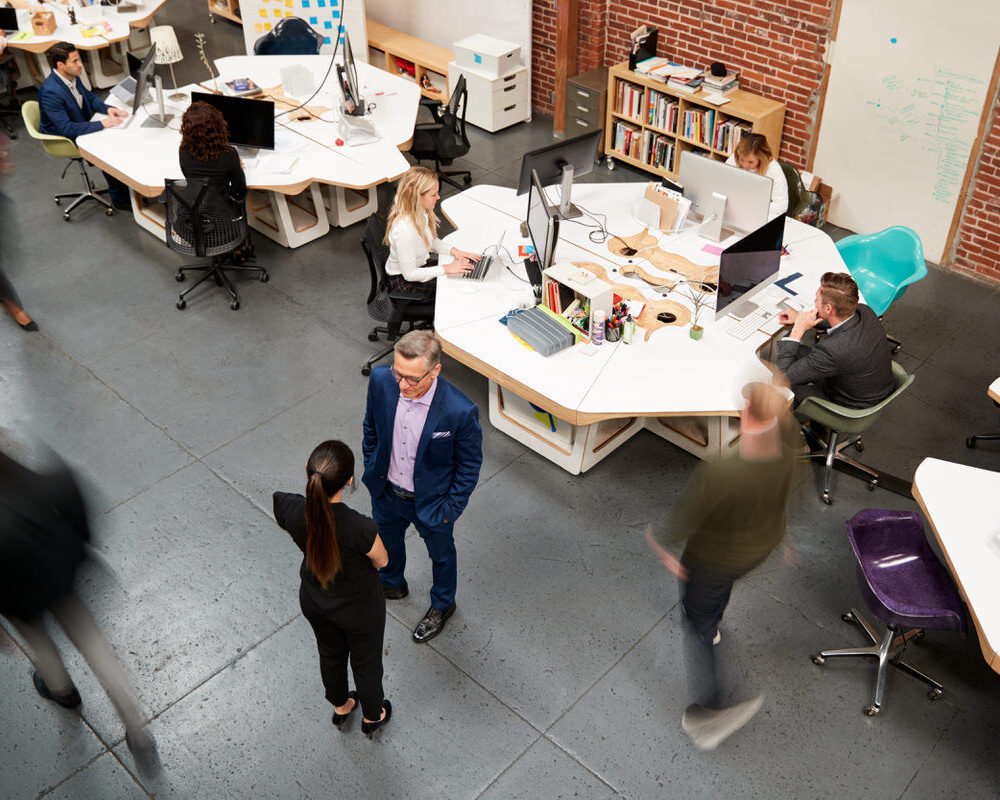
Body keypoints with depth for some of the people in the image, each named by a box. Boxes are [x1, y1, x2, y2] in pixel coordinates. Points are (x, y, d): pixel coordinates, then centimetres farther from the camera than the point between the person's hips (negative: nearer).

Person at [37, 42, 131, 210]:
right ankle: (119, 197, -3)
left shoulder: (72, 76, -5)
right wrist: (102, 124, -34)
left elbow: (89, 97, 12)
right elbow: (66, 128, -33)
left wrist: (108, 108, -9)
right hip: (65, 141, -8)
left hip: (82, 126, 8)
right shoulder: (50, 91, -32)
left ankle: (129, 185, 7)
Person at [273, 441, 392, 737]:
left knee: (330, 654, 34)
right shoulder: (361, 528, -42)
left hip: (314, 602, 4)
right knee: (366, 662, 28)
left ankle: (340, 707, 63)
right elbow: (381, 561, -18)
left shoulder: (289, 509, -31)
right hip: (358, 608, -4)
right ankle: (372, 716, 57)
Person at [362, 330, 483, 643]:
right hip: (385, 491, 4)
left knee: (441, 554, 26)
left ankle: (442, 605, 57)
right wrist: (372, 469, 6)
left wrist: (450, 509, -11)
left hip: (431, 501, -4)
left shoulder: (460, 411, -35)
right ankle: (392, 585, 66)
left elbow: (470, 464, -17)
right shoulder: (381, 381, -24)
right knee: (386, 541, 32)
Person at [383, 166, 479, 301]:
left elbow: (432, 241, 12)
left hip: (421, 266, 8)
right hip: (404, 281, -8)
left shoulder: (421, 213, -9)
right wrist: (446, 269, -25)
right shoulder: (404, 230, -35)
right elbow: (409, 274, -28)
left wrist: (453, 251, -6)